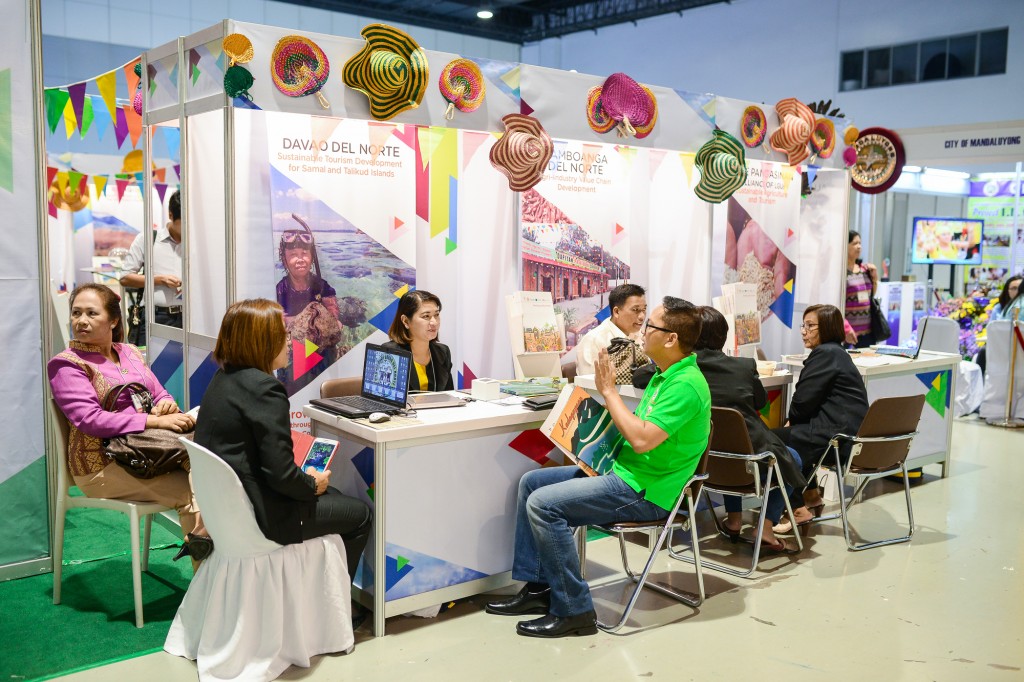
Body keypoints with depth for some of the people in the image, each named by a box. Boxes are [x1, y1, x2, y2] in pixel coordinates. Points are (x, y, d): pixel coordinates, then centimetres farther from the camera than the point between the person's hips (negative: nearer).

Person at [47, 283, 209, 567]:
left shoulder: (130, 352, 15)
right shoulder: (66, 365, -4)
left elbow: (159, 394, 17)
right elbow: (90, 419, -17)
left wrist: (167, 404, -10)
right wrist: (155, 421, -24)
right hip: (102, 465, -6)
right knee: (191, 490, -23)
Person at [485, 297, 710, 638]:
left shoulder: (686, 386, -21)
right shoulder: (666, 375, 11)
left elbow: (642, 439, -29)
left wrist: (609, 390, -20)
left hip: (644, 491, -11)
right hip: (623, 470, 11)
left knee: (543, 504, -22)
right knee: (531, 482, 8)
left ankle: (573, 611, -11)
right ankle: (537, 587, 12)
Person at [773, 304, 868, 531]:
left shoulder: (825, 353, -13)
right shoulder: (836, 353, 20)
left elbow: (804, 399, -16)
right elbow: (811, 399, 18)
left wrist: (792, 419, 4)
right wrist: (794, 421, 5)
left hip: (838, 435, -11)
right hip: (851, 430, 11)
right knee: (793, 435, 25)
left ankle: (799, 509, 3)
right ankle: (811, 496, 29)